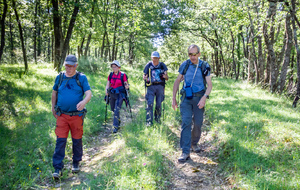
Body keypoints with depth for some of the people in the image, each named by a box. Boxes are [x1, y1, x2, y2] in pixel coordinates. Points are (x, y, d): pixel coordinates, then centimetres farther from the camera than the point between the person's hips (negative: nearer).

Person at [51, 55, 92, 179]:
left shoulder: (81, 78, -2)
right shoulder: (59, 77, 6)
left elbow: (89, 93, -11)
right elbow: (54, 92, 20)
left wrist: (84, 101, -31)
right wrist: (53, 107, 22)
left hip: (77, 115, -1)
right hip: (62, 115, 1)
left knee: (77, 141, 9)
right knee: (60, 141, -2)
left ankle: (76, 163, 29)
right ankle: (58, 168, 5)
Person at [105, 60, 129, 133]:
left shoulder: (123, 75, -5)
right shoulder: (110, 75, 7)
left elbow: (126, 85, 1)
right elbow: (108, 85, 10)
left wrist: (127, 86, -21)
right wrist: (106, 90, -8)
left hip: (120, 95, -5)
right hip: (112, 94, 5)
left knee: (116, 110, -12)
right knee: (113, 109, 14)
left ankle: (116, 126, -7)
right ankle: (118, 121, 40)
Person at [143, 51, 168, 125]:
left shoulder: (162, 65, 4)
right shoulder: (148, 65, 1)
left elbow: (167, 78, 7)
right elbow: (144, 75, 9)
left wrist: (165, 76, -17)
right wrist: (145, 78, -15)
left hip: (160, 86, 1)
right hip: (151, 86, -1)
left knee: (159, 104, 7)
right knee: (150, 103, -11)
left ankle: (157, 118, 29)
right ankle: (149, 121, -5)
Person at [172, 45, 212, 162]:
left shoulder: (204, 66, -2)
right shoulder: (185, 65, 1)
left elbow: (209, 85, -3)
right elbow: (177, 81, 9)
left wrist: (204, 98, -20)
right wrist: (173, 98, 3)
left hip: (199, 98, 1)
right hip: (186, 98, 0)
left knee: (198, 123, 5)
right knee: (186, 123, -12)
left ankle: (194, 143, 31)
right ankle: (185, 152, -12)